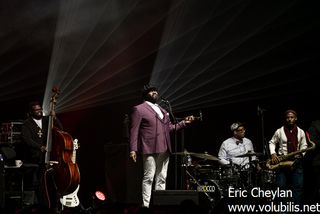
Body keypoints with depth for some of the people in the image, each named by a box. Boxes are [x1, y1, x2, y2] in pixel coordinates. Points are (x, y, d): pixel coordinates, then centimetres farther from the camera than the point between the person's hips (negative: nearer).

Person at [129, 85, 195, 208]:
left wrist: (184, 122, 10)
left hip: (164, 149, 7)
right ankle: (146, 205, -9)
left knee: (161, 178, 6)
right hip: (150, 149, -7)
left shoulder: (163, 110, 24)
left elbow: (170, 127, 23)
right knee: (149, 178, -10)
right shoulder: (139, 109, 2)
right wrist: (133, 150, -11)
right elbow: (134, 131, -3)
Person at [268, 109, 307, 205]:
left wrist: (301, 154, -6)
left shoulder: (301, 132, 7)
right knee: (281, 186, -2)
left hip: (296, 162, 2)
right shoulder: (279, 131, 1)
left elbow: (304, 146, 13)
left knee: (298, 186, -2)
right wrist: (273, 154, -6)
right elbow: (272, 143, 9)